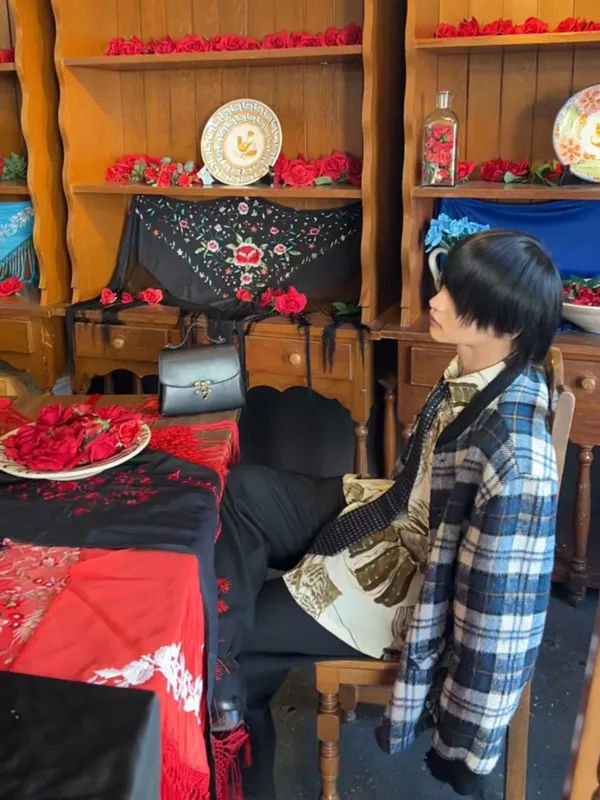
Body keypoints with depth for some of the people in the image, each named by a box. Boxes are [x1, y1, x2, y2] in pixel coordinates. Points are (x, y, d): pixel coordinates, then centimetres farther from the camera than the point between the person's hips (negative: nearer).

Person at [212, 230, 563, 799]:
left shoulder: (514, 452, -35)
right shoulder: (473, 371, -10)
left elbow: (501, 604, -29)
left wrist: (466, 744, -20)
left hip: (408, 584, -8)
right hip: (398, 519, 8)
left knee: (246, 632, 3)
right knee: (243, 490, 1)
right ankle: (222, 668, 4)